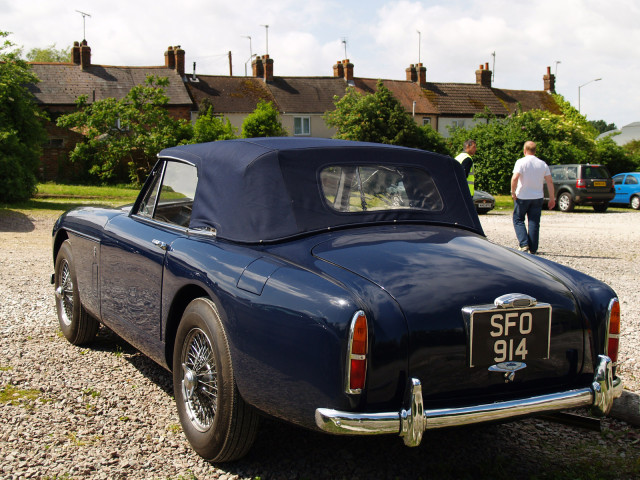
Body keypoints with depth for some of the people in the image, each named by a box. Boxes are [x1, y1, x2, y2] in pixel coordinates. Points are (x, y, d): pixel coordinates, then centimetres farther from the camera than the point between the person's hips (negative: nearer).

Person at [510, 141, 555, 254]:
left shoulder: (521, 162, -9)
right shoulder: (543, 164, 4)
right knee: (534, 223, 7)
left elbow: (515, 178, -22)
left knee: (518, 220, 9)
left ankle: (524, 244, -6)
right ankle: (533, 249, 6)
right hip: (538, 198, 3)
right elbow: (550, 182, 2)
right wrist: (552, 198, 6)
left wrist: (513, 192, -10)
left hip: (522, 197, -3)